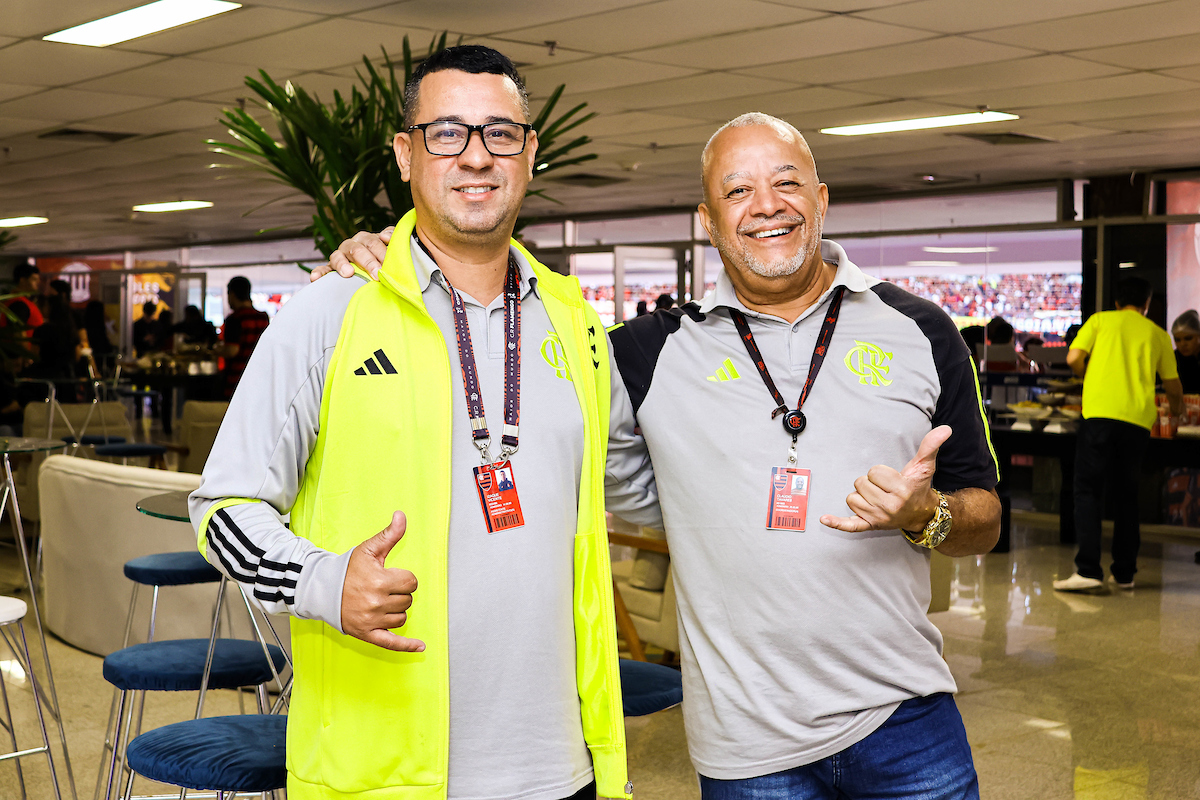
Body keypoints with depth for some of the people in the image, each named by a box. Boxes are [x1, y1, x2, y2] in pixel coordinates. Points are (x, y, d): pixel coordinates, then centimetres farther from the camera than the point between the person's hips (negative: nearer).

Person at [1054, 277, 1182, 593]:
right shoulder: (1157, 334, 18)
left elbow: (1074, 358, 0)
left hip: (1101, 412, -2)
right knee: (1126, 494, 14)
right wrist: (1176, 407, 43)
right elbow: (1173, 386, 21)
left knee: (1088, 490, -2)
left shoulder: (1100, 320, 12)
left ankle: (1088, 570, -14)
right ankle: (1124, 573, 16)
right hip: (1139, 419, 3)